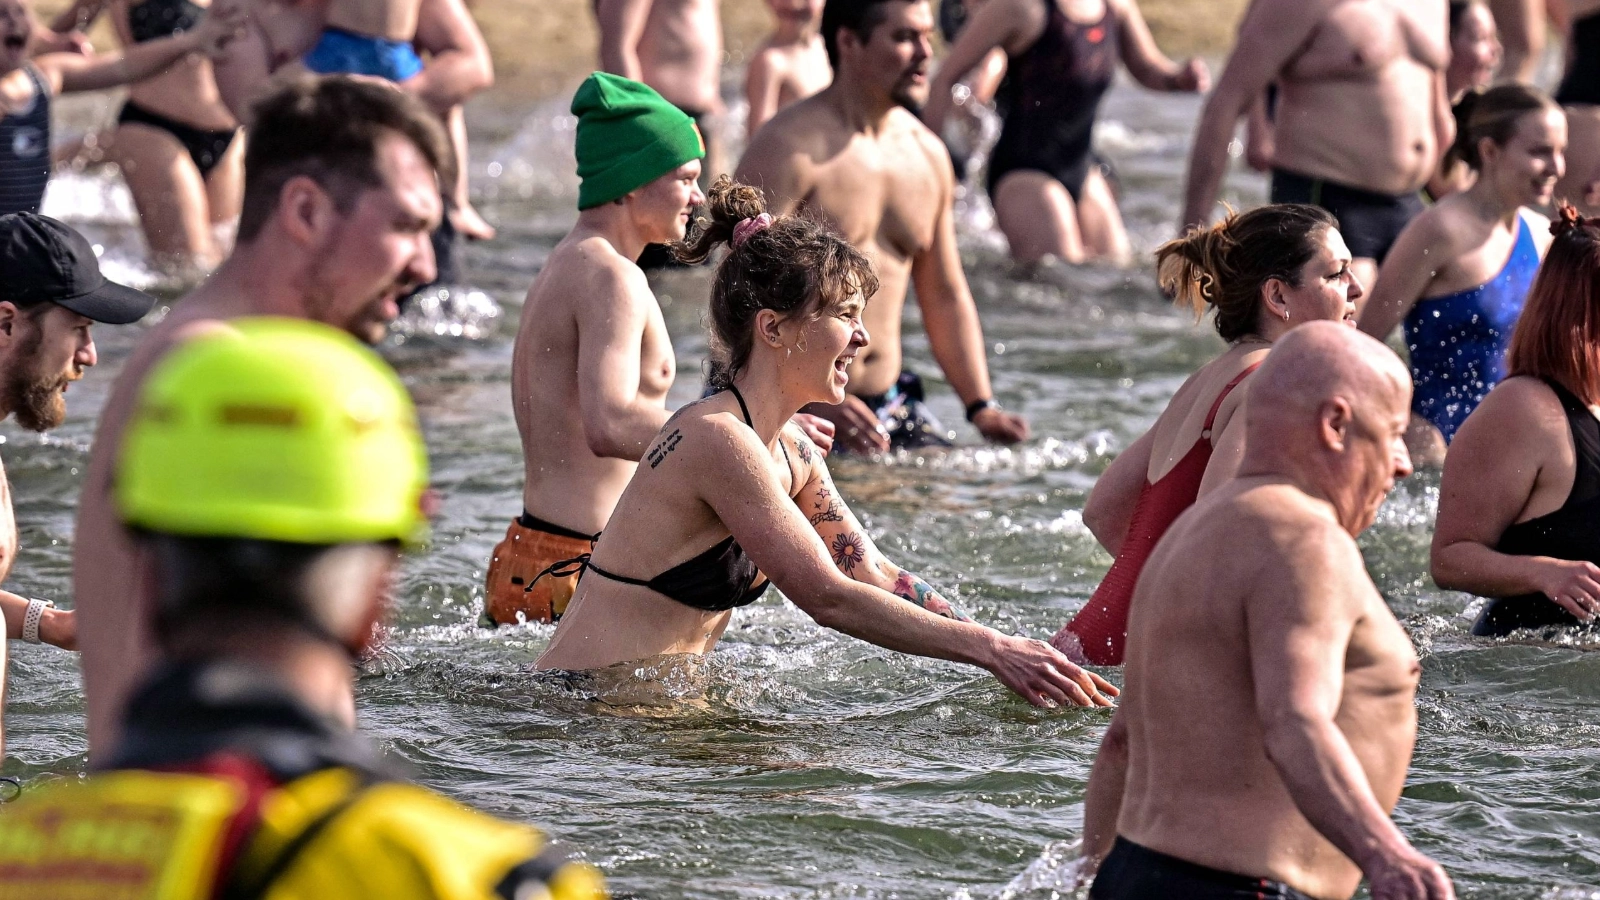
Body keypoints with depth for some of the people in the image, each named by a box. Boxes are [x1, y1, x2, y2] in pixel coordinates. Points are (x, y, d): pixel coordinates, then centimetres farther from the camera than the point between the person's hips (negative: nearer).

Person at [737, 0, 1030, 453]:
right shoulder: (789, 148, -12)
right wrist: (817, 401, -31)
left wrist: (982, 406, 8)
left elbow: (946, 297, 21)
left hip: (893, 403, 7)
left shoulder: (928, 155, 13)